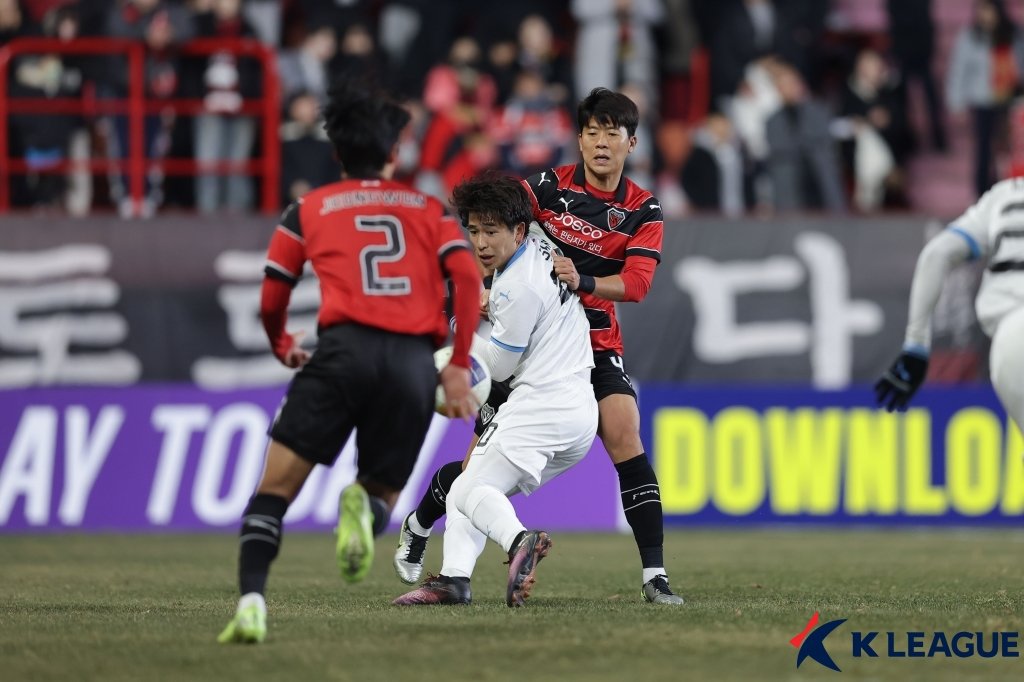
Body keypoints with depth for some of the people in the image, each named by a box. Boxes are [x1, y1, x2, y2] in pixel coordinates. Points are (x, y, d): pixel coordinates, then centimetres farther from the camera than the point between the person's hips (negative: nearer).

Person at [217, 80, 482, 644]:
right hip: (416, 361, 2)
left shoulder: (307, 210, 18)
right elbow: (468, 279, 6)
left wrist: (283, 347, 39)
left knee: (275, 489, 2)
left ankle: (251, 600, -21)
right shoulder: (429, 209, 22)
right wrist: (459, 365, 7)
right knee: (382, 497, 16)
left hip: (346, 349, -2)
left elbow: (271, 301, 18)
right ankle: (365, 506, -22)